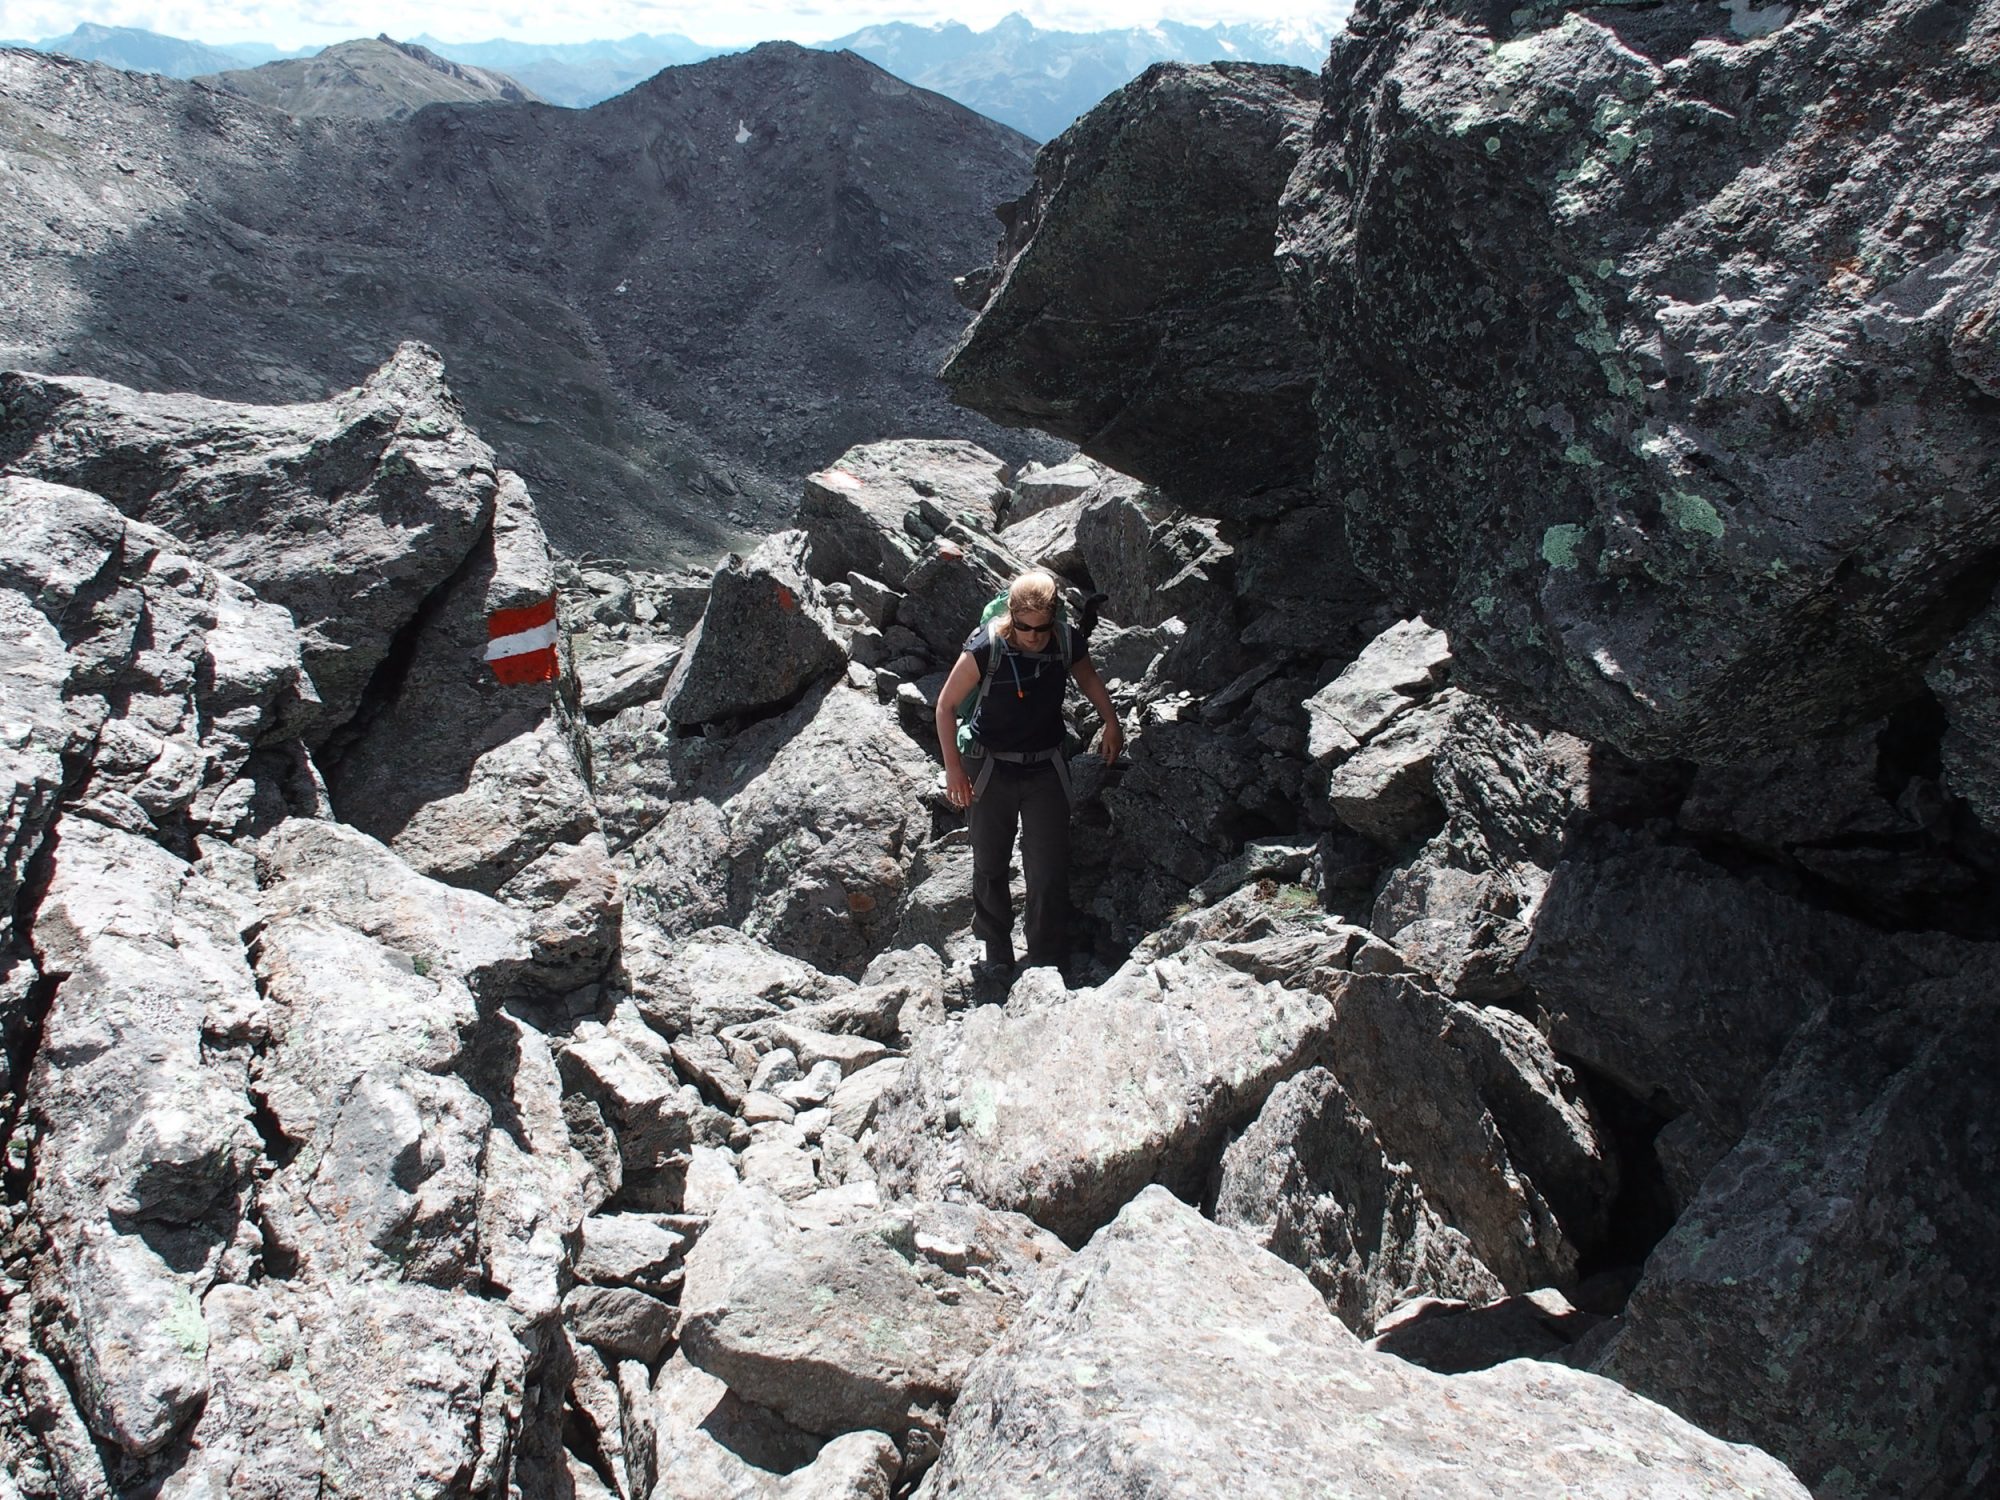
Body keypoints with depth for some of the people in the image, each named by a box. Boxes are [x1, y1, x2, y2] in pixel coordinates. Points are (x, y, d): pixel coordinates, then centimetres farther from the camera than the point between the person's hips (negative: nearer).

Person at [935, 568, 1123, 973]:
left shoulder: (1068, 642, -13)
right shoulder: (985, 649, -21)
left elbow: (1087, 676, 13)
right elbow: (946, 705, -8)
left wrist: (1111, 722, 6)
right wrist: (953, 767, -10)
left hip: (1045, 768, 1)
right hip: (992, 768, -1)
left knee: (1049, 871, -2)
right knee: (991, 866, 10)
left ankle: (1047, 965, 9)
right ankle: (997, 958, 27)